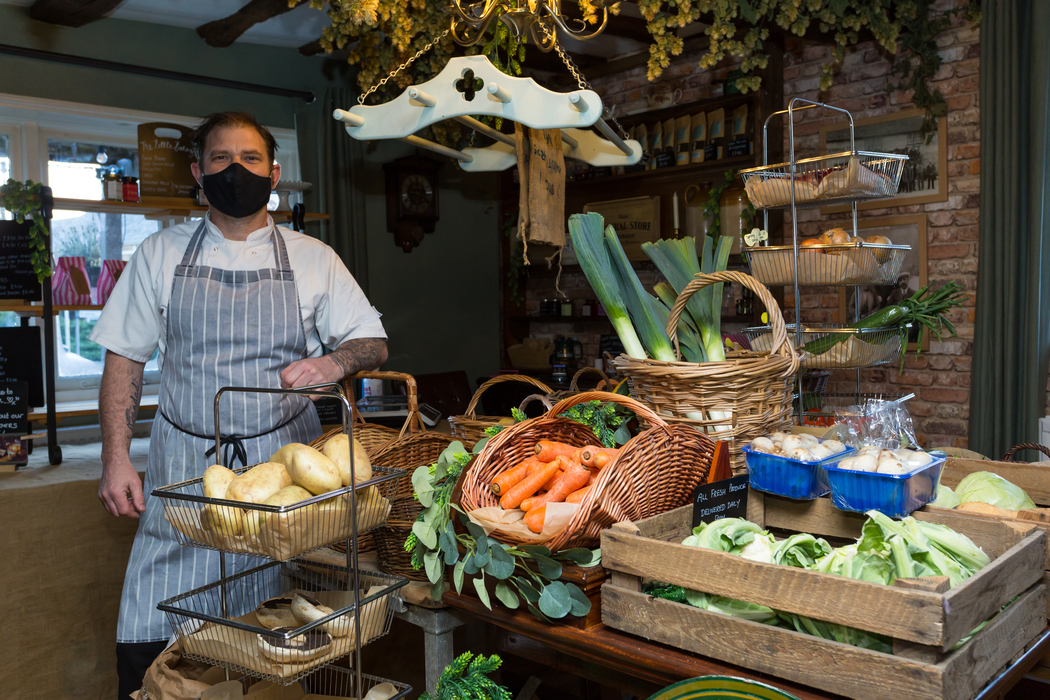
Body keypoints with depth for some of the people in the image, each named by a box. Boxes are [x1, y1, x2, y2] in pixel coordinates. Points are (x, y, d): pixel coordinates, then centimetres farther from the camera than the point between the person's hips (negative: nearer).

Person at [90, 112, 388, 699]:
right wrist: (116, 458, 0)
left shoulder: (313, 258, 7)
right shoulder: (161, 254, 9)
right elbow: (125, 359, 10)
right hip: (184, 469, 1)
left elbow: (374, 342, 7)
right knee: (149, 643, -2)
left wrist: (336, 362, -16)